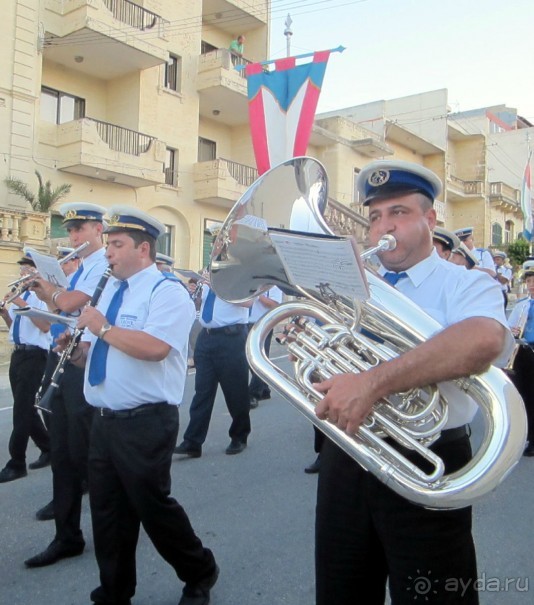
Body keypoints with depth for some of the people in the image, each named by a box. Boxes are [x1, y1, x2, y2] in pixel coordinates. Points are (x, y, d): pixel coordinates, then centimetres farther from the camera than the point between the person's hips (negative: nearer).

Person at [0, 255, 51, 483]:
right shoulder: (20, 296, 15)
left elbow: (45, 326, -22)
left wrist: (23, 305, -23)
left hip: (34, 356, -9)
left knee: (22, 409, -6)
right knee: (25, 407, 13)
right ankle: (48, 449, 27)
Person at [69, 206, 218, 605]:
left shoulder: (168, 293, -11)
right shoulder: (110, 290, 15)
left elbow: (155, 348, -28)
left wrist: (103, 328, -18)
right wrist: (77, 350, -1)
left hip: (145, 423, -7)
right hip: (104, 420, 8)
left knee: (152, 507, 4)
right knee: (107, 511, 13)